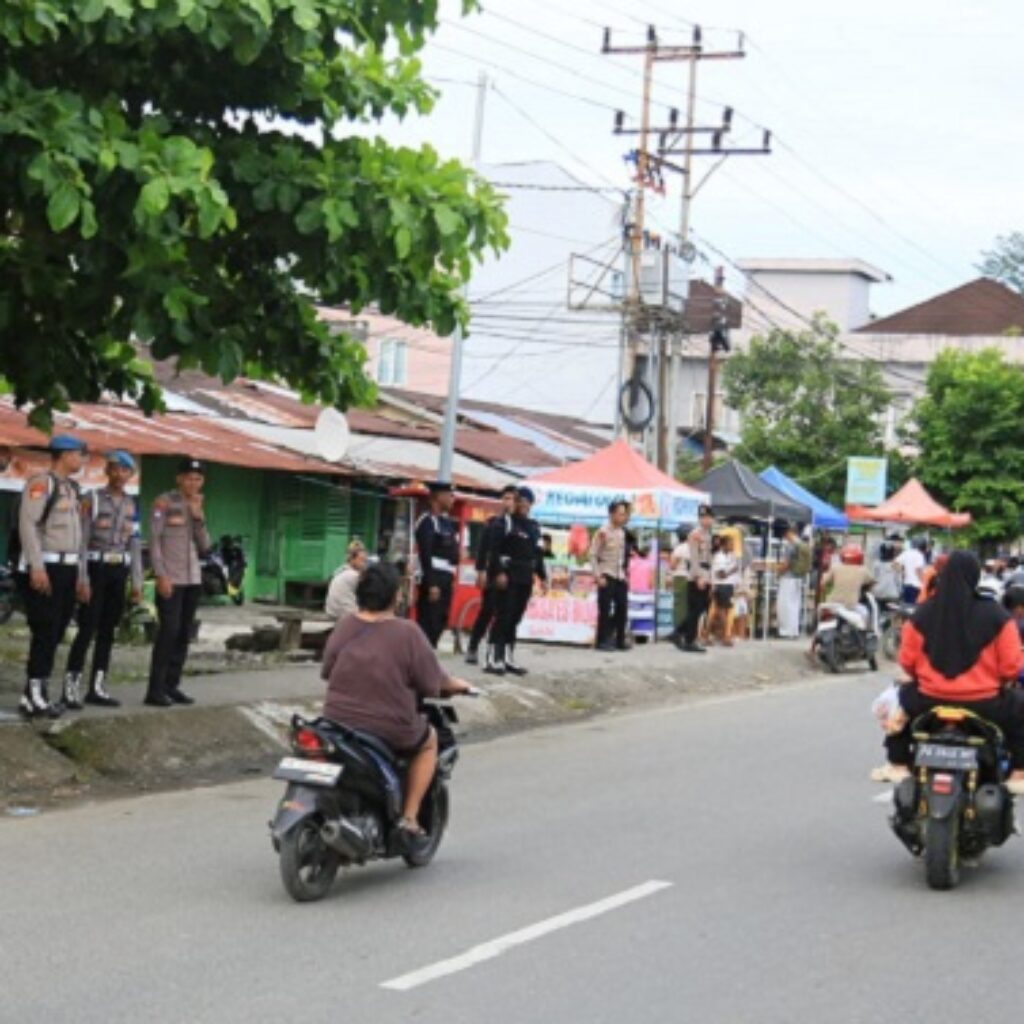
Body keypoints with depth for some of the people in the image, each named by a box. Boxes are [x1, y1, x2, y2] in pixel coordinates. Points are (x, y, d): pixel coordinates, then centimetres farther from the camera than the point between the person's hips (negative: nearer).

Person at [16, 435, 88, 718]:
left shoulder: (71, 488, 18)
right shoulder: (40, 482, -10)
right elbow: (27, 524, -18)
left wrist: (77, 576, 19)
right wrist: (37, 567, -24)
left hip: (66, 569, 9)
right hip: (43, 569, -9)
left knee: (55, 634, 10)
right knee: (45, 632, -11)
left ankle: (38, 692, 15)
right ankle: (33, 697, -9)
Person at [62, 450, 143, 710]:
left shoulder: (132, 505, 11)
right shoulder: (92, 500, -5)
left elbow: (135, 545, 12)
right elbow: (82, 541, -9)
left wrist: (137, 583, 7)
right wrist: (82, 579, -16)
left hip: (120, 571, 5)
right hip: (96, 568, -5)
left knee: (108, 631, 7)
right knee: (87, 629, -10)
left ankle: (97, 688, 12)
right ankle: (71, 687, -8)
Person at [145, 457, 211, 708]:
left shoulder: (197, 506, 15)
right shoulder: (164, 503, -4)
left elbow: (204, 546, 10)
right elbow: (154, 542, -7)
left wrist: (198, 516, -2)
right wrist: (161, 576, -14)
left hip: (193, 579, 6)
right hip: (170, 579, -6)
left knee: (184, 634, 6)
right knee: (168, 632, -11)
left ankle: (172, 685, 11)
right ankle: (156, 689, -8)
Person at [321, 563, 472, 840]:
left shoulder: (343, 628, -3)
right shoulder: (407, 633, -14)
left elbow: (327, 671, 9)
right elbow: (432, 681, -8)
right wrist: (455, 685, 14)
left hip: (338, 722, 4)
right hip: (391, 730, -4)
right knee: (429, 740, 26)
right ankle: (409, 817, 17)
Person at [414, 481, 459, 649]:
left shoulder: (447, 522, 17)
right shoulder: (427, 522, -12)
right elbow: (425, 555, -18)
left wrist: (451, 579, 17)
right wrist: (431, 584, -22)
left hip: (446, 579, 9)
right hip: (434, 580, -9)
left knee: (440, 623, 12)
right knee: (428, 625, -9)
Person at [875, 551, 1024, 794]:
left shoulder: (923, 613, -4)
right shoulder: (996, 615, -10)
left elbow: (907, 661, 4)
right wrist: (1001, 682, 15)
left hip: (930, 701, 2)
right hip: (984, 705, -2)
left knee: (906, 697, 34)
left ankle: (898, 765, 34)